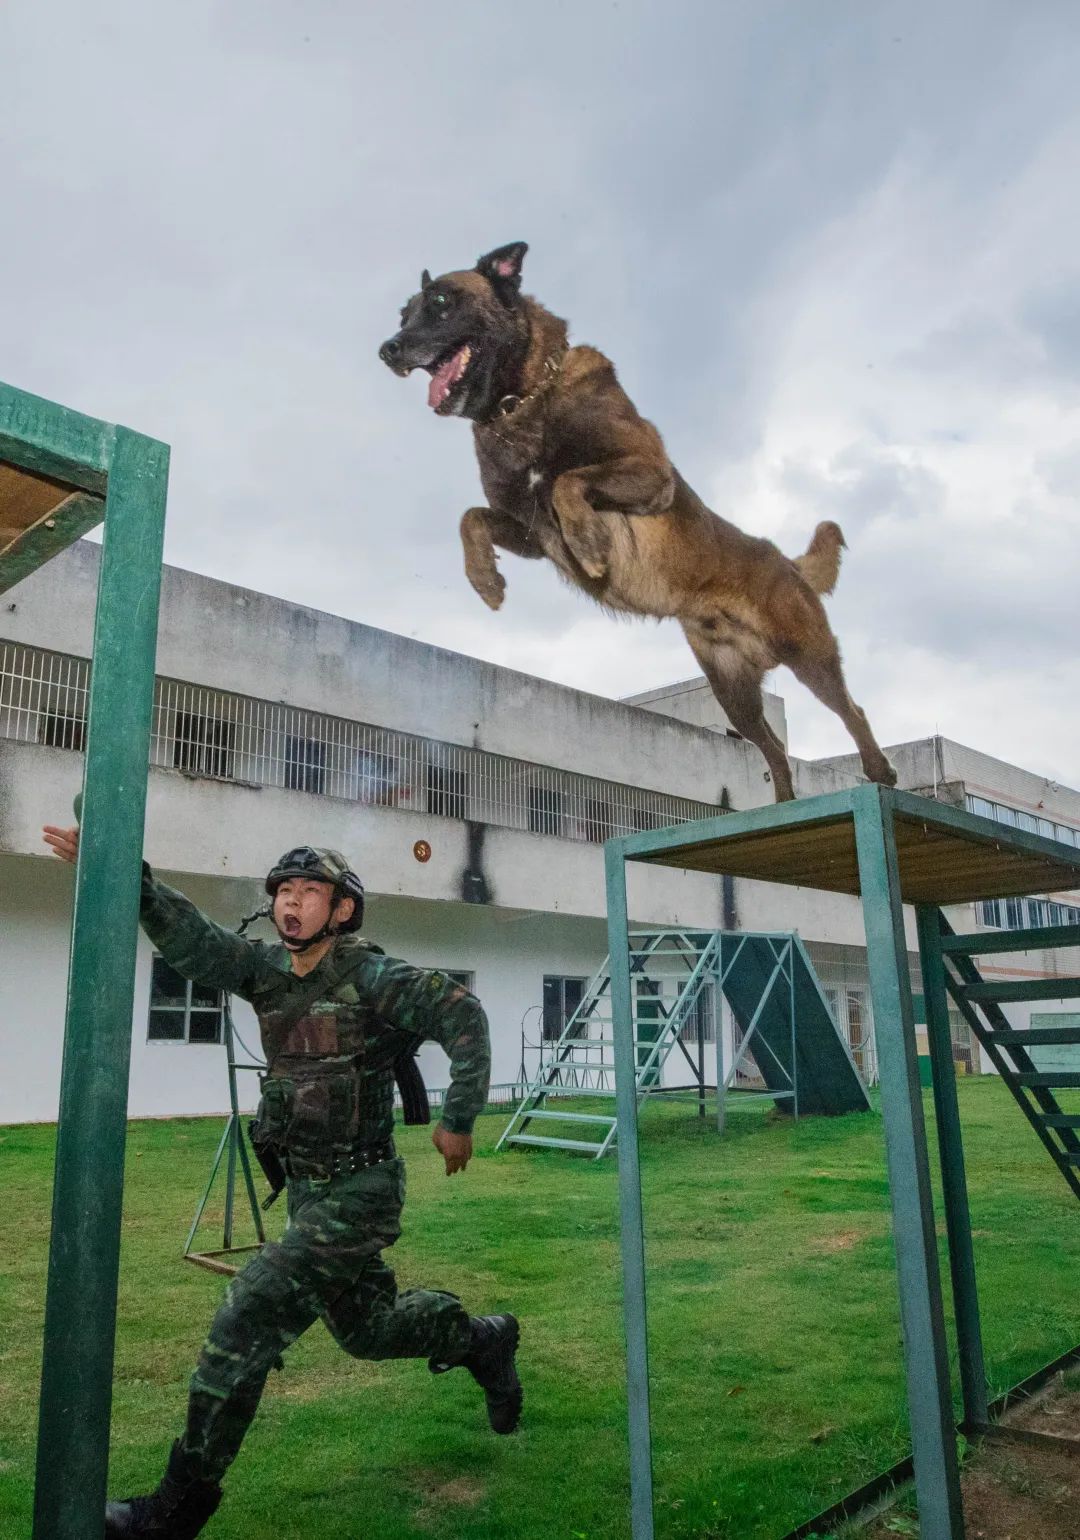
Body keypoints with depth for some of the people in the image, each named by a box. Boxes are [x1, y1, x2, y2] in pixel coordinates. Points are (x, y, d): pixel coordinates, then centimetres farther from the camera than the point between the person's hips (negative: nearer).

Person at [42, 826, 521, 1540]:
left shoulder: (373, 975, -17)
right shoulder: (267, 971, 0)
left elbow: (464, 1016, -19)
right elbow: (194, 940, -14)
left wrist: (458, 1119, -17)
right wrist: (129, 880, -30)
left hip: (359, 1193, -7)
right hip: (308, 1188, 7)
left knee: (245, 1325, -8)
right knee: (368, 1328, 22)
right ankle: (484, 1341, 46)